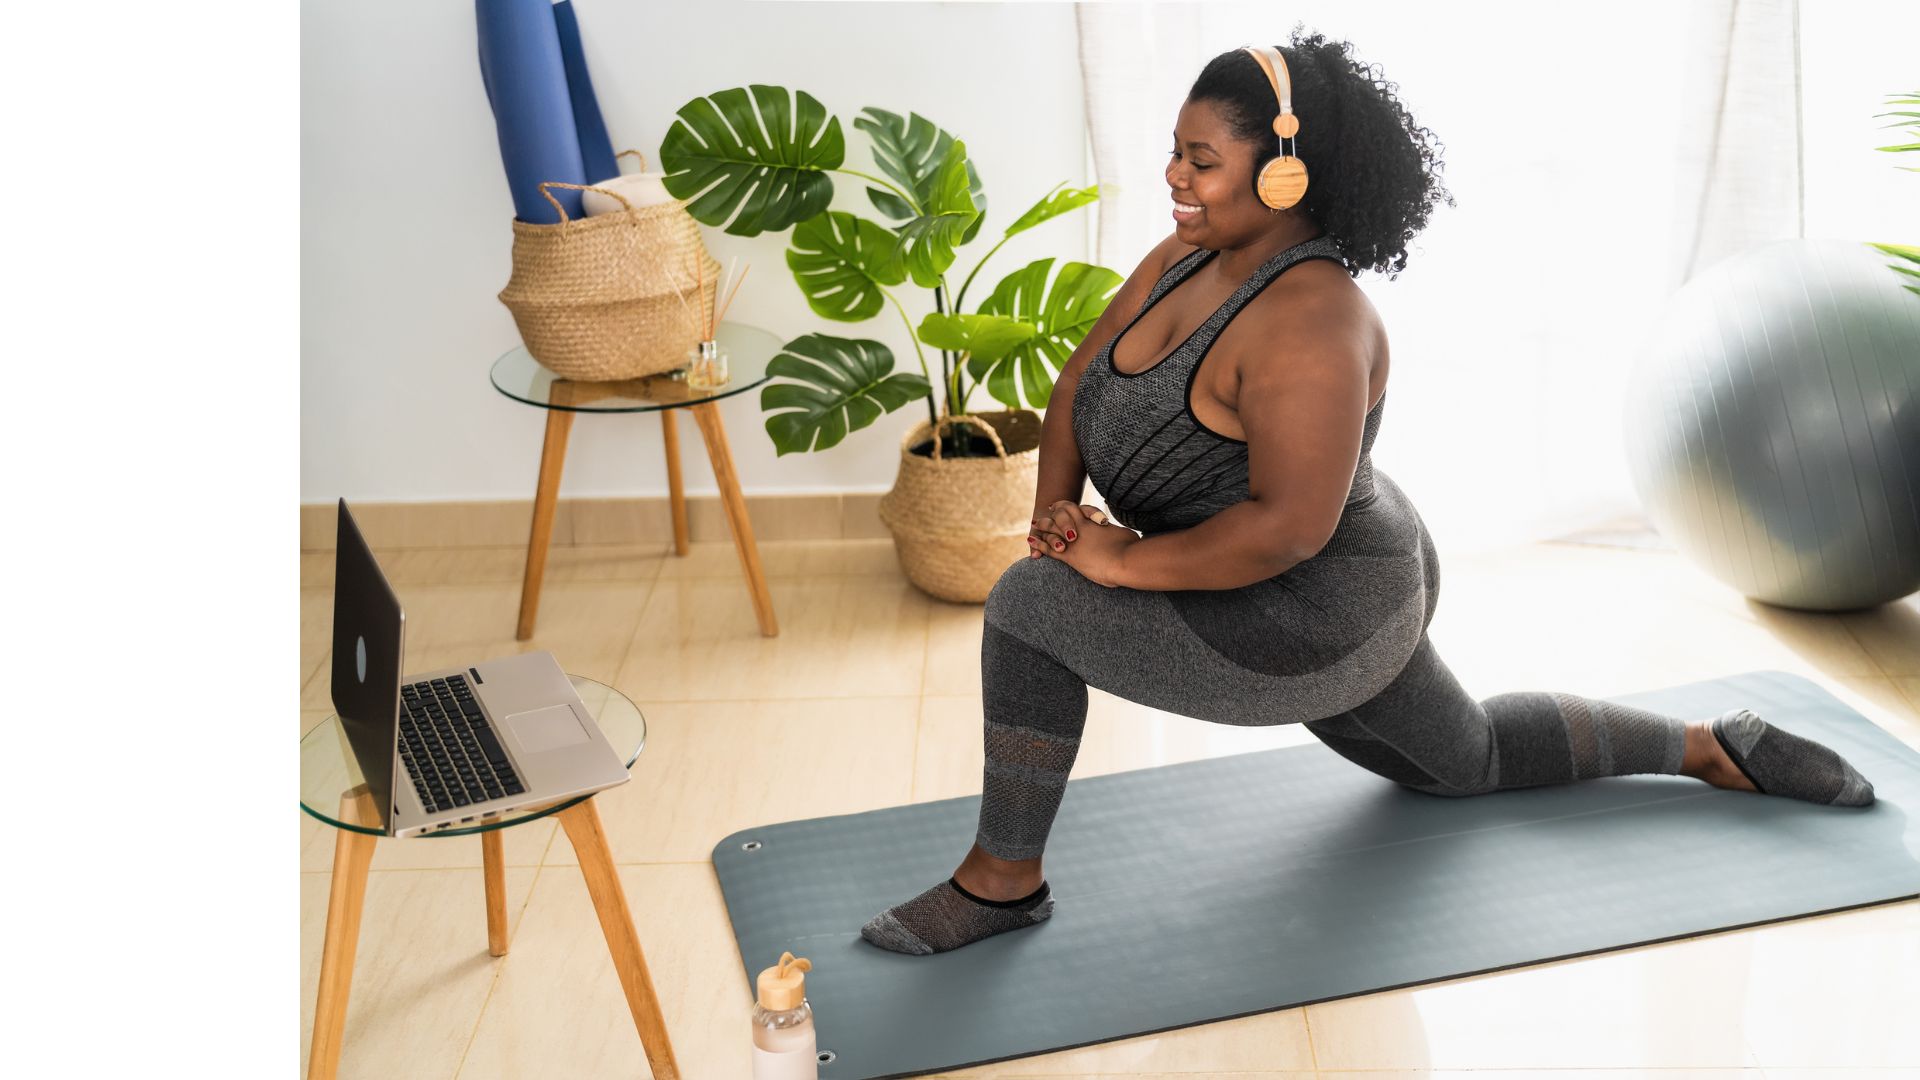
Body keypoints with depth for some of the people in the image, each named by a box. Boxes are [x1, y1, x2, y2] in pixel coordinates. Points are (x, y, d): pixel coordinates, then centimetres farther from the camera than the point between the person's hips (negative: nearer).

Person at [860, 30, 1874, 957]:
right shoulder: (1182, 261, -1)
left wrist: (1127, 560, -27)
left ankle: (1002, 880, -4)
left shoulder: (1309, 321, -29)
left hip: (1314, 616, -10)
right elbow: (1079, 385, 4)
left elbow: (1289, 526, -34)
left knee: (1029, 609, -18)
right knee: (1470, 758, 30)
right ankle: (1712, 746, 39)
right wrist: (1055, 512, -11)